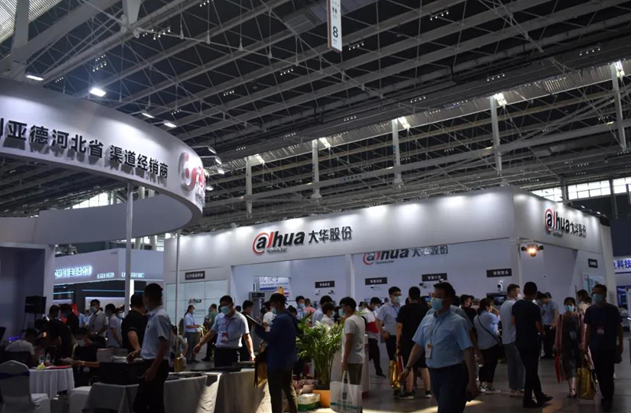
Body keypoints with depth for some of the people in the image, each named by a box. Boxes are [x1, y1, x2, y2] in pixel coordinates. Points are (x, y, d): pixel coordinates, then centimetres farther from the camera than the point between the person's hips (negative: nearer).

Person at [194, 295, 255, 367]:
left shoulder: (240, 318, -8)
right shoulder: (219, 317, 7)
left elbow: (246, 336, -14)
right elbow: (212, 332, 18)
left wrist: (251, 353, -26)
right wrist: (200, 344, 12)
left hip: (233, 352, -4)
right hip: (219, 351, 4)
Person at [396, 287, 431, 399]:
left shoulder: (405, 309, -8)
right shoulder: (425, 309, 5)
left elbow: (399, 326, -10)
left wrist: (398, 342, -3)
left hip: (408, 341, -4)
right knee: (424, 366, 10)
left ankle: (409, 392, 3)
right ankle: (428, 391, 13)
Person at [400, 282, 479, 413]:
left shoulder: (457, 322, -11)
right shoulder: (426, 320, 7)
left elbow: (468, 352, -14)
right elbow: (418, 346, 12)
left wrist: (472, 382, -17)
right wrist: (408, 367, 2)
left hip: (452, 374, -6)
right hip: (434, 373, 6)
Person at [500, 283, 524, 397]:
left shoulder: (503, 305, 14)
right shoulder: (514, 304, -13)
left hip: (506, 339, 8)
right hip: (515, 338, -8)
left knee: (511, 364, 9)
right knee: (520, 364, -2)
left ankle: (513, 388, 11)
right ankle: (519, 389, 0)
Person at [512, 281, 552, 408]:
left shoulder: (516, 305, 3)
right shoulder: (534, 307, -17)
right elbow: (539, 326, -15)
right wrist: (543, 332, 6)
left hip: (520, 342, 7)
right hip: (532, 343, -7)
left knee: (530, 370, 16)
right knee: (531, 371, 2)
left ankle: (540, 396, 27)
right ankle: (527, 400, 5)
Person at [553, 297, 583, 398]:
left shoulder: (579, 317, -1)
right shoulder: (561, 318, 2)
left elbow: (583, 333, -3)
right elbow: (558, 334, 4)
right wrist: (557, 348, 3)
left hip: (577, 345, 0)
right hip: (566, 346, 0)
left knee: (576, 367, 10)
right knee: (569, 368, -6)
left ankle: (573, 389, 26)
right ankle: (572, 390, -11)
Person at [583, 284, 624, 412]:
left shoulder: (612, 309, -6)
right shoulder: (590, 310, 0)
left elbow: (619, 327, 1)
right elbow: (588, 328, 5)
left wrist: (620, 344, 3)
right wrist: (585, 345, 3)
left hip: (609, 347, -3)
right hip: (595, 348, 3)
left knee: (608, 374, -2)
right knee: (600, 374, 9)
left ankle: (608, 400, 8)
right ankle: (606, 397, 23)